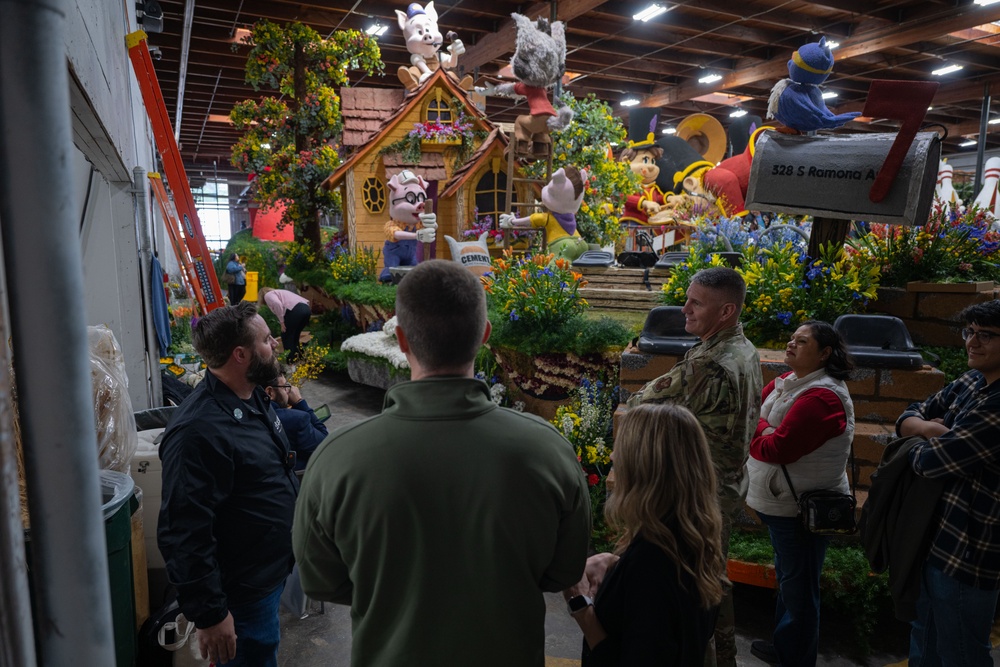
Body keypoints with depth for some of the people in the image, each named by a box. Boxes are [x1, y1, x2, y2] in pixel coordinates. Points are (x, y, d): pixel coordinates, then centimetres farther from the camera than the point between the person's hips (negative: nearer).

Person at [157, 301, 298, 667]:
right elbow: (184, 534, -26)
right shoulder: (199, 431, -30)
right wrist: (209, 615, -21)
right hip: (242, 593, -9)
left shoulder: (254, 397, 1)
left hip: (272, 569, 9)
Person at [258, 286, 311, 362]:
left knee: (286, 336, 8)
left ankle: (291, 362, 7)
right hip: (306, 308, 8)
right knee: (295, 336, 23)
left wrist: (281, 321, -5)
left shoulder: (268, 295, 14)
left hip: (295, 310, -8)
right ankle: (299, 358, 27)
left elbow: (277, 304, -9)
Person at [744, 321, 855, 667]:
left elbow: (776, 448, -26)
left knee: (798, 586, 7)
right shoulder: (789, 382, 6)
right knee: (787, 577, 23)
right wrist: (763, 431, -14)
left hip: (802, 508, -9)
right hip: (781, 502, 10)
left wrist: (757, 429, -9)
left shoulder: (821, 397, -24)